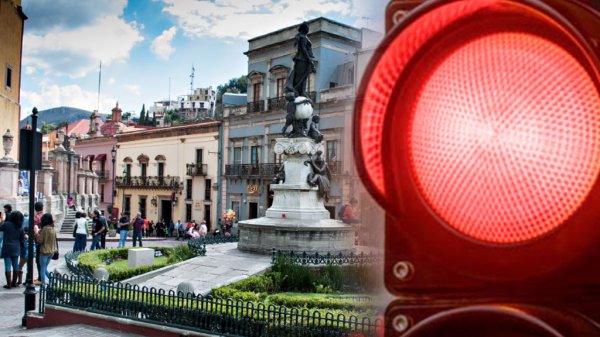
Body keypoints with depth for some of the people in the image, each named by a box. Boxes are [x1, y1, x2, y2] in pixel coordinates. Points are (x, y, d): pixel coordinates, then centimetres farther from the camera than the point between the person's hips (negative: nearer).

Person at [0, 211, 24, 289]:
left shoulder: (6, 224, -12)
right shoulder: (20, 227, 1)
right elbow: (22, 239, 5)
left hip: (7, 248, -4)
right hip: (16, 249, 4)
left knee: (8, 266, -1)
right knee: (15, 265, 14)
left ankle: (9, 284, -1)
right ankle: (14, 282, 23)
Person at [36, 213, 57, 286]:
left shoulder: (44, 229, -16)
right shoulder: (53, 229, 5)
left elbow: (40, 241, -14)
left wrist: (37, 233, -6)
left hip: (44, 251, -7)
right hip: (51, 251, 7)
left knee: (43, 269, 3)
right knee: (45, 268, 19)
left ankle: (43, 284, 4)